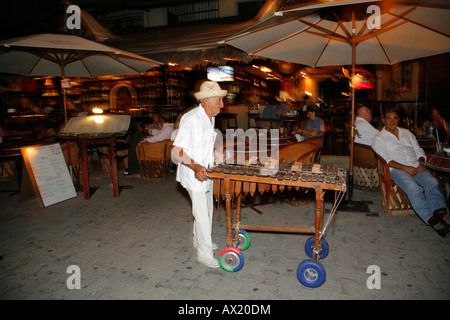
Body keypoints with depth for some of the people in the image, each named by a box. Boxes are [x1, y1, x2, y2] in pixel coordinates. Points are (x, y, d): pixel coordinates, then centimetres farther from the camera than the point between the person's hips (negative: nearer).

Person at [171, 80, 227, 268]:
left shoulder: (210, 118, 6)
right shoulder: (191, 119, -25)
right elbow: (177, 151, -30)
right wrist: (196, 166, -42)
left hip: (205, 173, 9)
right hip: (193, 175, -9)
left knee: (207, 210, 22)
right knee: (201, 214, -1)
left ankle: (199, 240, 43)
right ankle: (204, 253, 16)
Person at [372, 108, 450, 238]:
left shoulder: (407, 133, 27)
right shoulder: (379, 138, 11)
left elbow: (418, 150, 22)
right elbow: (386, 160, -3)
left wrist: (421, 163, 0)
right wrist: (405, 168, -15)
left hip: (416, 166, 5)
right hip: (397, 169, -4)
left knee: (432, 182, -27)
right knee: (413, 188, -33)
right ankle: (431, 219, -38)